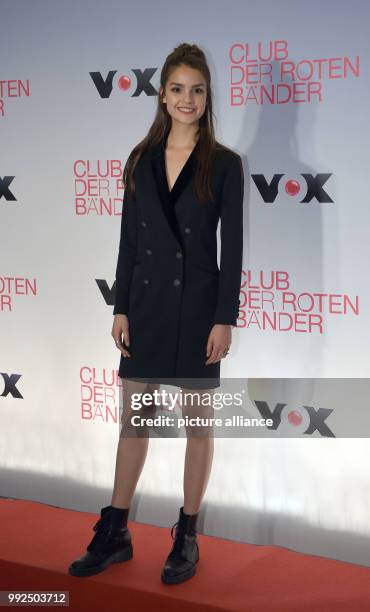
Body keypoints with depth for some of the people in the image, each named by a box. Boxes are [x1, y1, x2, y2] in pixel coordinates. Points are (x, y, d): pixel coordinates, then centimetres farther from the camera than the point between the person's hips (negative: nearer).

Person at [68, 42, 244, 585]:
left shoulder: (225, 164, -4)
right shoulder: (140, 160, 6)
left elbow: (232, 246, -6)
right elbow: (128, 239, 7)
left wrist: (225, 318, -11)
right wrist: (120, 308, 3)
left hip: (197, 305, -4)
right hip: (146, 303, 4)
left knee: (198, 423, 7)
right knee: (133, 419, 10)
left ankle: (187, 538, 20)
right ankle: (115, 535, 23)